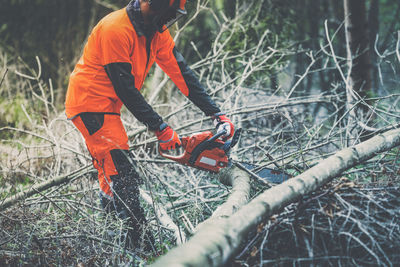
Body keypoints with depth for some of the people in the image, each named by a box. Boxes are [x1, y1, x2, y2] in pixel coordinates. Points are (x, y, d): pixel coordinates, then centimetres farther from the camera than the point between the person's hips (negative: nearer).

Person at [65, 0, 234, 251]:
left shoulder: (157, 33, 2)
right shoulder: (116, 30, -25)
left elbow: (182, 73, 1)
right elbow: (125, 89, -23)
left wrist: (218, 114, -4)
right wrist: (161, 128, -21)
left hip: (108, 107, 9)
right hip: (89, 104, -9)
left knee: (112, 178, 13)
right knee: (124, 177, -16)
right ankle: (136, 246, -15)